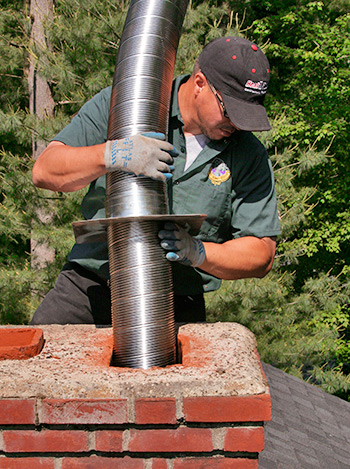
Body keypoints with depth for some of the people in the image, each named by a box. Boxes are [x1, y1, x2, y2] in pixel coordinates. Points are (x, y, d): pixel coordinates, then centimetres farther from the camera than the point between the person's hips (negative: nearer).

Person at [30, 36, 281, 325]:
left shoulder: (250, 157, 0)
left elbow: (262, 255, 0)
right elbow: (45, 171, -10)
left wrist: (198, 252, -18)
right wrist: (112, 155, -28)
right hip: (91, 283, -2)